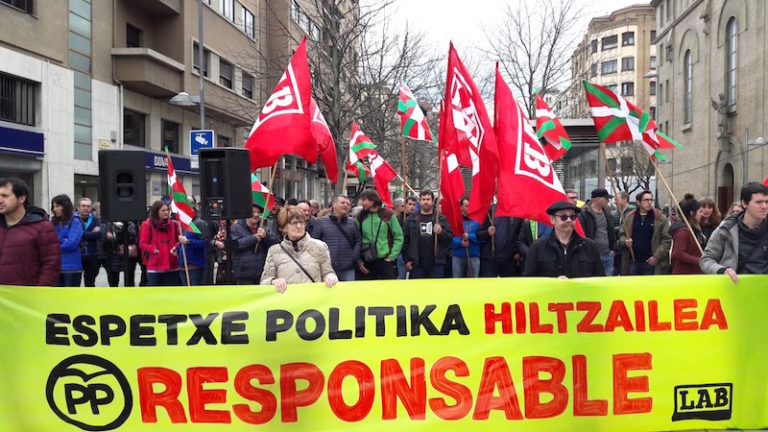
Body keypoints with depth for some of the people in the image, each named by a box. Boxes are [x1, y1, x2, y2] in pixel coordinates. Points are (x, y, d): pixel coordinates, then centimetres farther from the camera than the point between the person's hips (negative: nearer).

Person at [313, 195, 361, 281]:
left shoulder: (352, 222, 12)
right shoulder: (321, 221, 5)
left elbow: (358, 241, 11)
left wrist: (354, 257, 0)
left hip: (348, 269, 2)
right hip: (328, 267, -2)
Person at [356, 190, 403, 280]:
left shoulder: (387, 214, -2)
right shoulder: (361, 216, 4)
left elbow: (399, 237, 1)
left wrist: (392, 257, -5)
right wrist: (358, 260, 0)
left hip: (385, 261, -2)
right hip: (366, 262, 2)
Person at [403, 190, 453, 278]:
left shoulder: (441, 219, 6)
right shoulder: (411, 219, 6)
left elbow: (450, 238, 0)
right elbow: (405, 240, 2)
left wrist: (441, 232, -19)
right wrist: (407, 260, -3)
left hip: (436, 264, 0)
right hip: (416, 264, 1)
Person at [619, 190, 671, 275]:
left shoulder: (660, 218, -4)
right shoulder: (630, 217, 5)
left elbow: (667, 240, -5)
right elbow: (622, 235, 12)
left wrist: (657, 256, -13)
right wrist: (625, 241, -11)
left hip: (651, 262, -3)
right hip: (632, 262, 3)